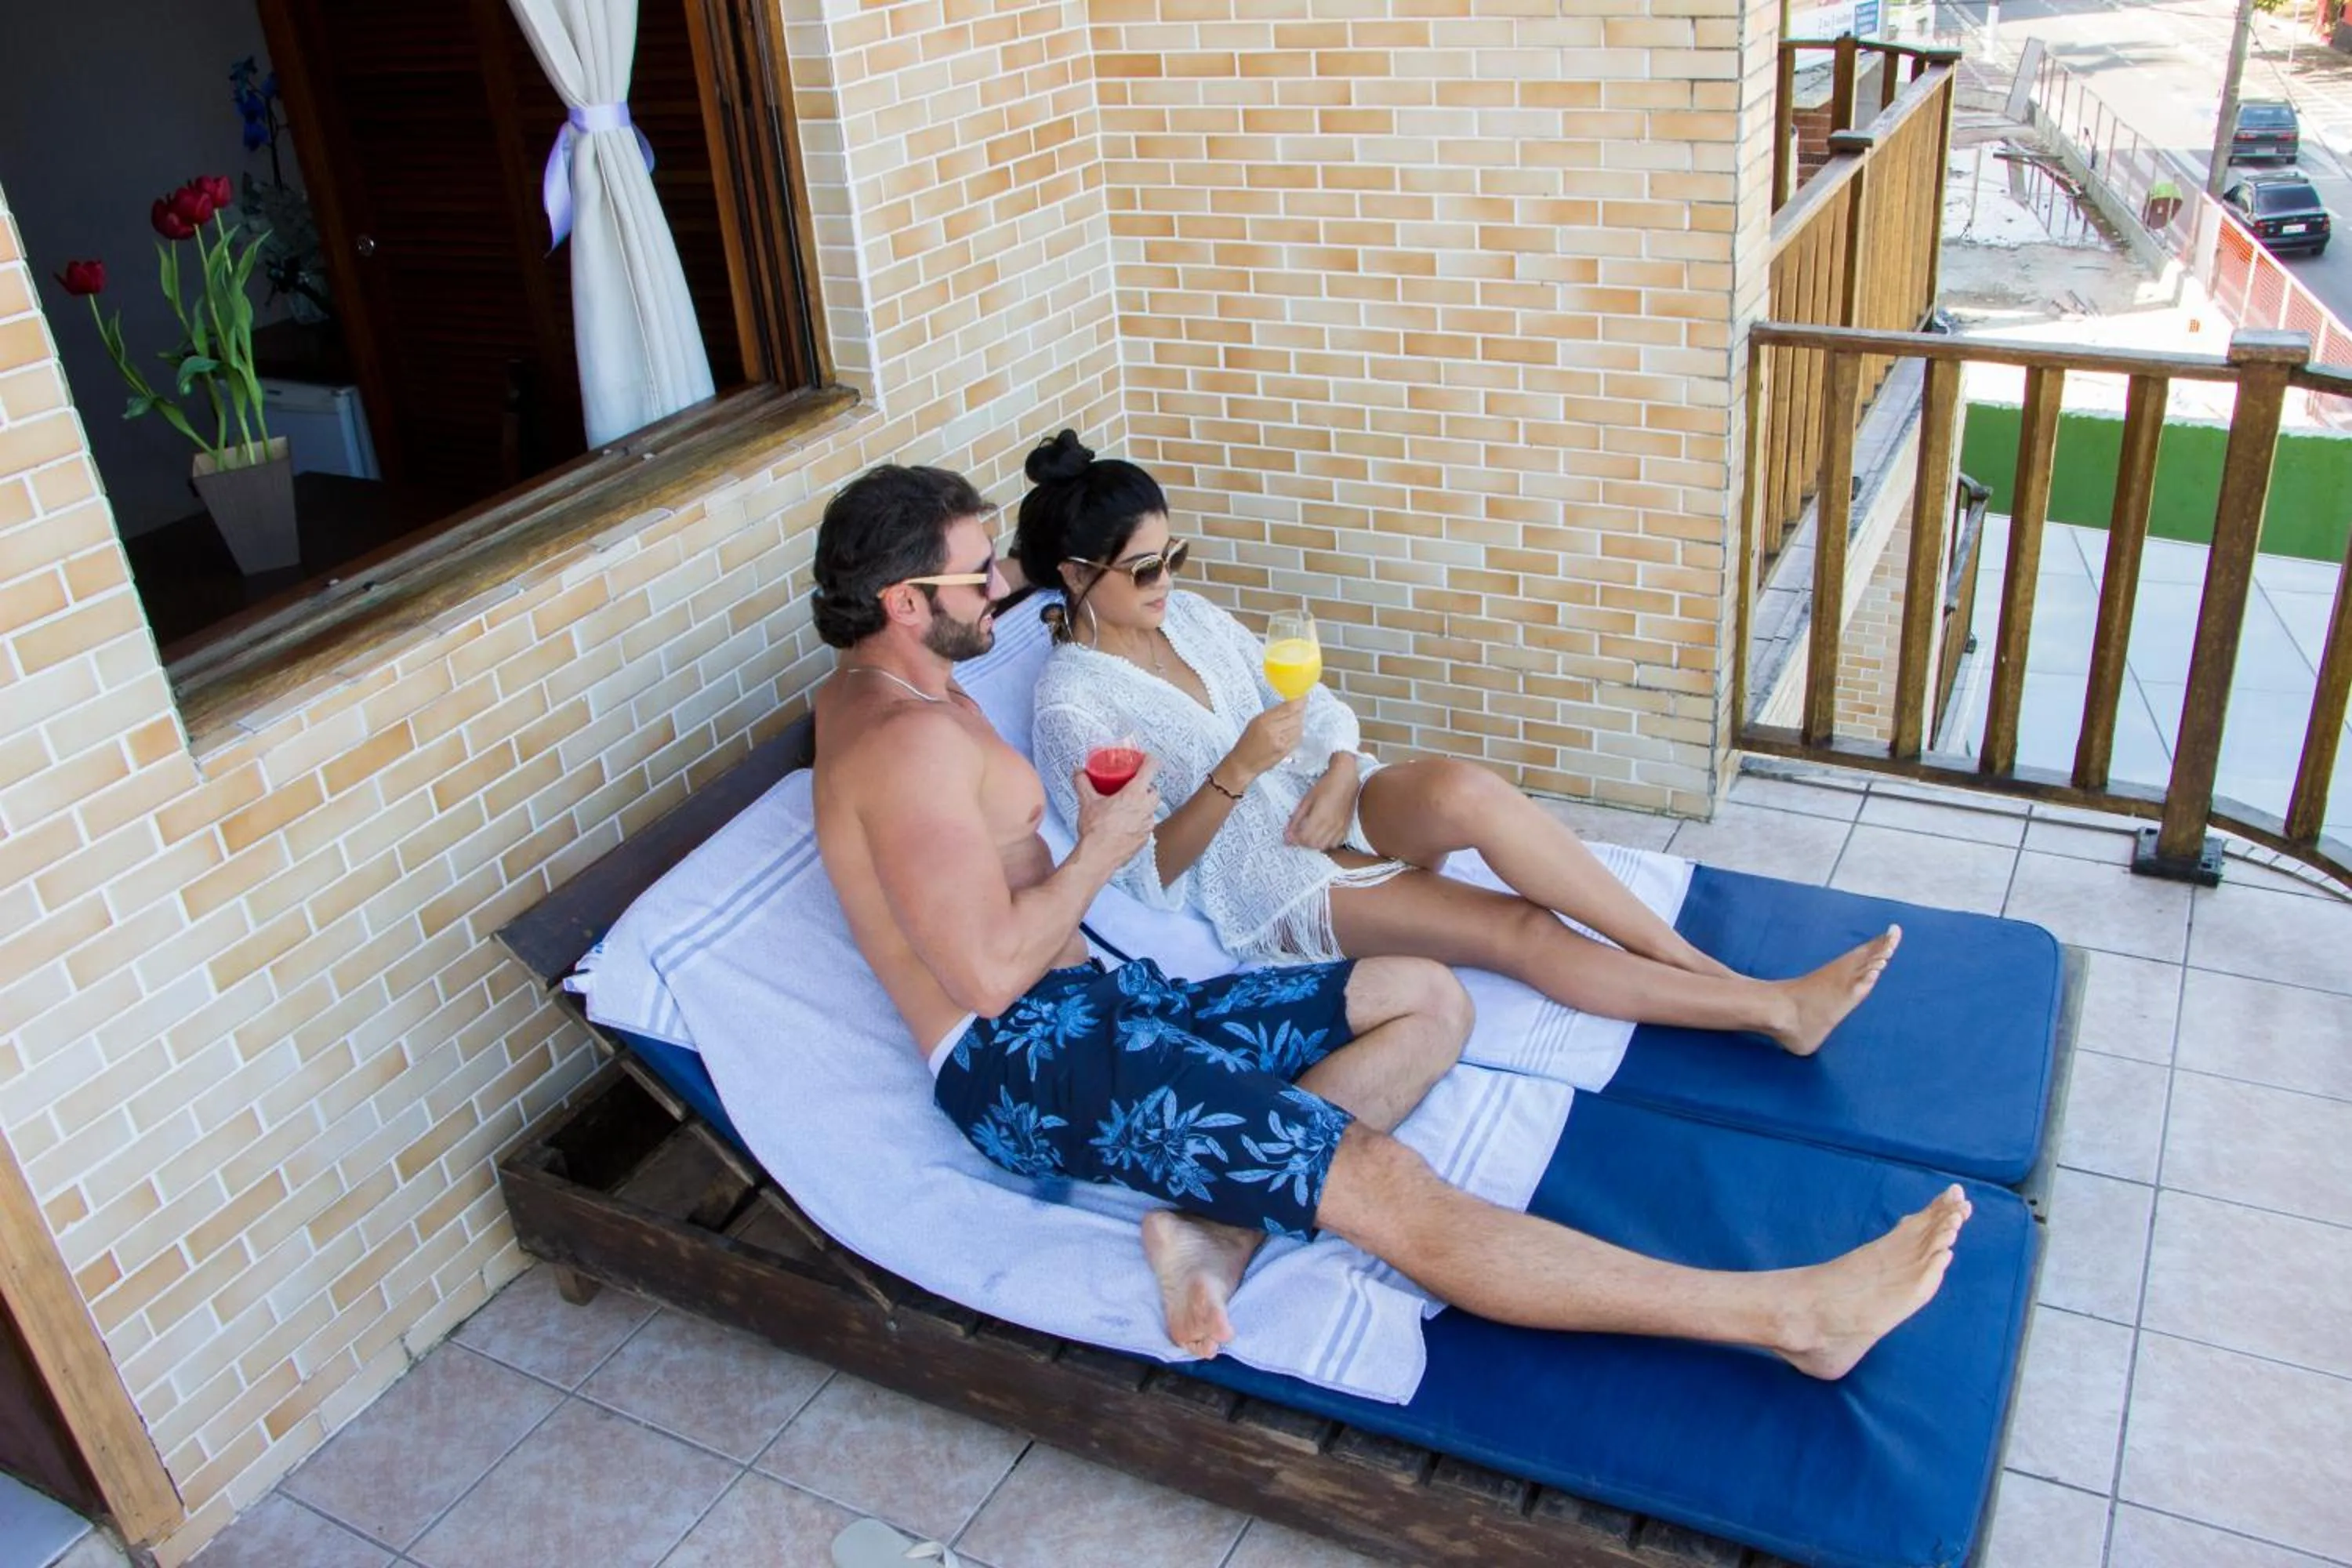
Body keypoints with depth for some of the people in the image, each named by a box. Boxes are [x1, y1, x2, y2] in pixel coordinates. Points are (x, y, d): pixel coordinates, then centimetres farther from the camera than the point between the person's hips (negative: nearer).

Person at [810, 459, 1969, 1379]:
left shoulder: (862, 691, 16)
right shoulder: (909, 741, -16)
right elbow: (989, 971, -24)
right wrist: (1100, 850, -8)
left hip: (1090, 1001, 11)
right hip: (1027, 1056, -11)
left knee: (1428, 1002, 5)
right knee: (1387, 1187, -23)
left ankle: (1215, 1225, -15)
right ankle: (1792, 1314, -24)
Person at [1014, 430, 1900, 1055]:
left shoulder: (1187, 615, 8)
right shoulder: (1071, 704, -12)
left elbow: (1316, 707, 10)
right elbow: (1150, 872, -15)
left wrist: (1339, 779, -11)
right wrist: (1238, 771, -28)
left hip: (1321, 798, 5)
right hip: (1261, 881, -5)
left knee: (1464, 790, -31)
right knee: (1518, 931, -22)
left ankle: (1688, 958, -22)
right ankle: (1770, 1006, -17)